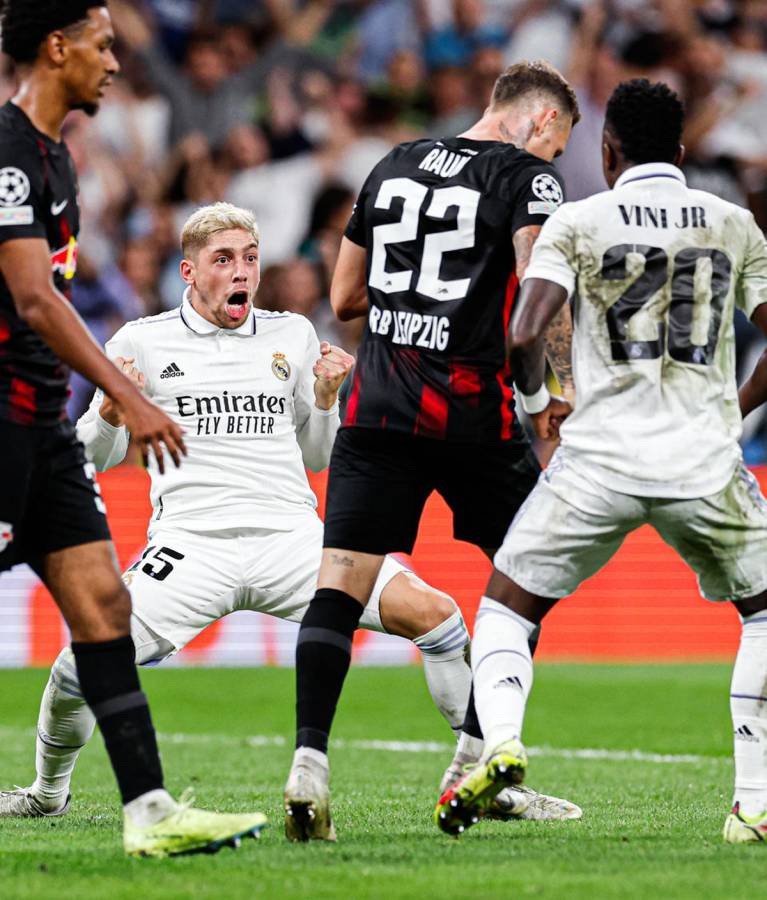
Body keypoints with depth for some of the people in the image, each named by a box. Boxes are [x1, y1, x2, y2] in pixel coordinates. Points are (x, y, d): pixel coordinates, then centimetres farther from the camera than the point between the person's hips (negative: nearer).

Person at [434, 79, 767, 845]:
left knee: (505, 606, 15)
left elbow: (523, 336, -9)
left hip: (599, 461, -1)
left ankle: (499, 744, -12)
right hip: (705, 464, 1)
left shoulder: (577, 223, 2)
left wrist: (537, 396, 13)